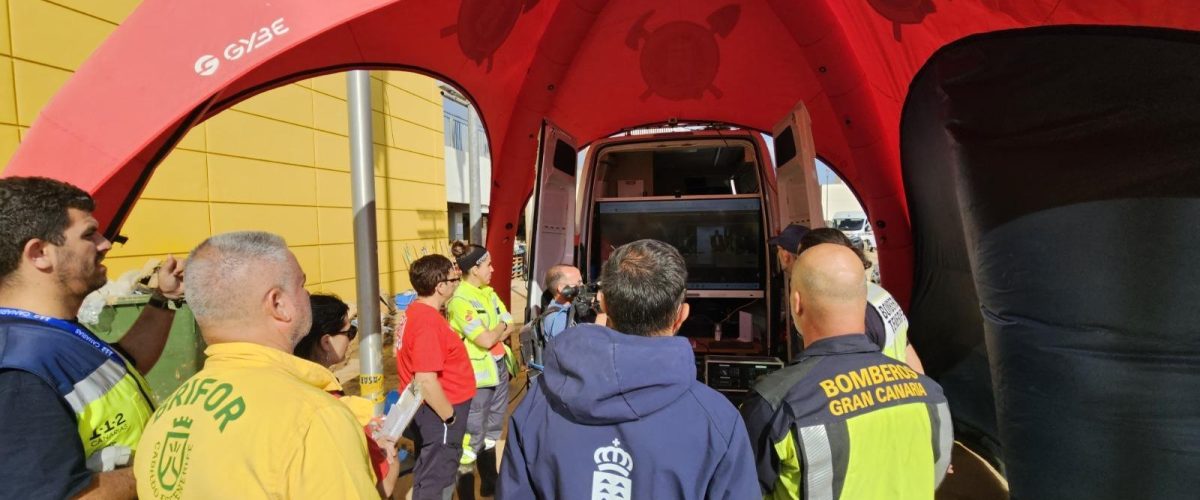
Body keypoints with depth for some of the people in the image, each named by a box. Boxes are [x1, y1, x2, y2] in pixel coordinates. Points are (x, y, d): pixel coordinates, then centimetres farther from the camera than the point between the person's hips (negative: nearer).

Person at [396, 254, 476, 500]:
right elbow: (426, 382, -29)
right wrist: (451, 418, -19)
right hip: (437, 413, -10)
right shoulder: (428, 322, -28)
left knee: (430, 476, 26)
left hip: (432, 409, 10)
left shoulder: (417, 311, 4)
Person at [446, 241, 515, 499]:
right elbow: (486, 340, -23)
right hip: (477, 374, -8)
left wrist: (494, 333, -14)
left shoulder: (488, 293, 8)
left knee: (492, 430, 20)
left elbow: (509, 327, 5)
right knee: (472, 436, 1)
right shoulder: (460, 300, -18)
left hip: (499, 368, 8)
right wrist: (501, 326, -5)